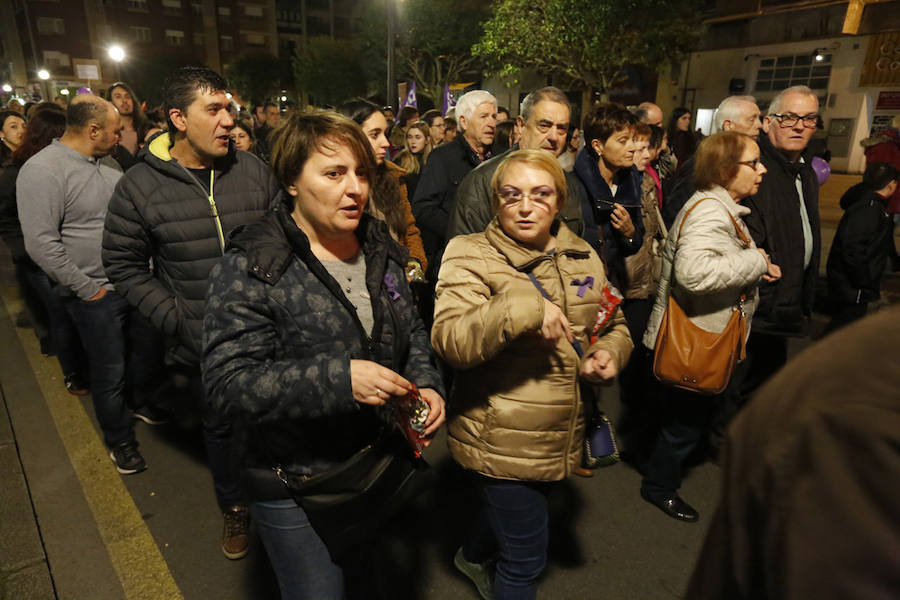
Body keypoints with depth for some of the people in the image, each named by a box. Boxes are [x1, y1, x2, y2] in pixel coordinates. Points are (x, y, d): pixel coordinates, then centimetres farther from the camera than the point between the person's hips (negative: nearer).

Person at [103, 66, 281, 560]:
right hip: (201, 343, 0)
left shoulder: (254, 171, -4)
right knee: (219, 425, 19)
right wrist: (176, 318, -11)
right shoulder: (139, 186, -7)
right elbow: (124, 265, -2)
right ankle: (234, 507, 45)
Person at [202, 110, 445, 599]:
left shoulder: (380, 247, 0)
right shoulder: (250, 266, -20)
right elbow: (228, 383, -25)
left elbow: (410, 329, 11)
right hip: (296, 487, -5)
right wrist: (339, 378, -34)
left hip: (377, 464, 6)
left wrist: (425, 383, -8)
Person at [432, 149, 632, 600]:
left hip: (563, 436, 7)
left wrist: (610, 352, -8)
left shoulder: (583, 257, 3)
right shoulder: (471, 256, -13)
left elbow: (614, 326, 14)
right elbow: (449, 341, -26)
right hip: (501, 441, -6)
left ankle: (472, 556, 62)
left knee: (511, 509, 30)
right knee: (526, 561, 6)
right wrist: (523, 308, -37)